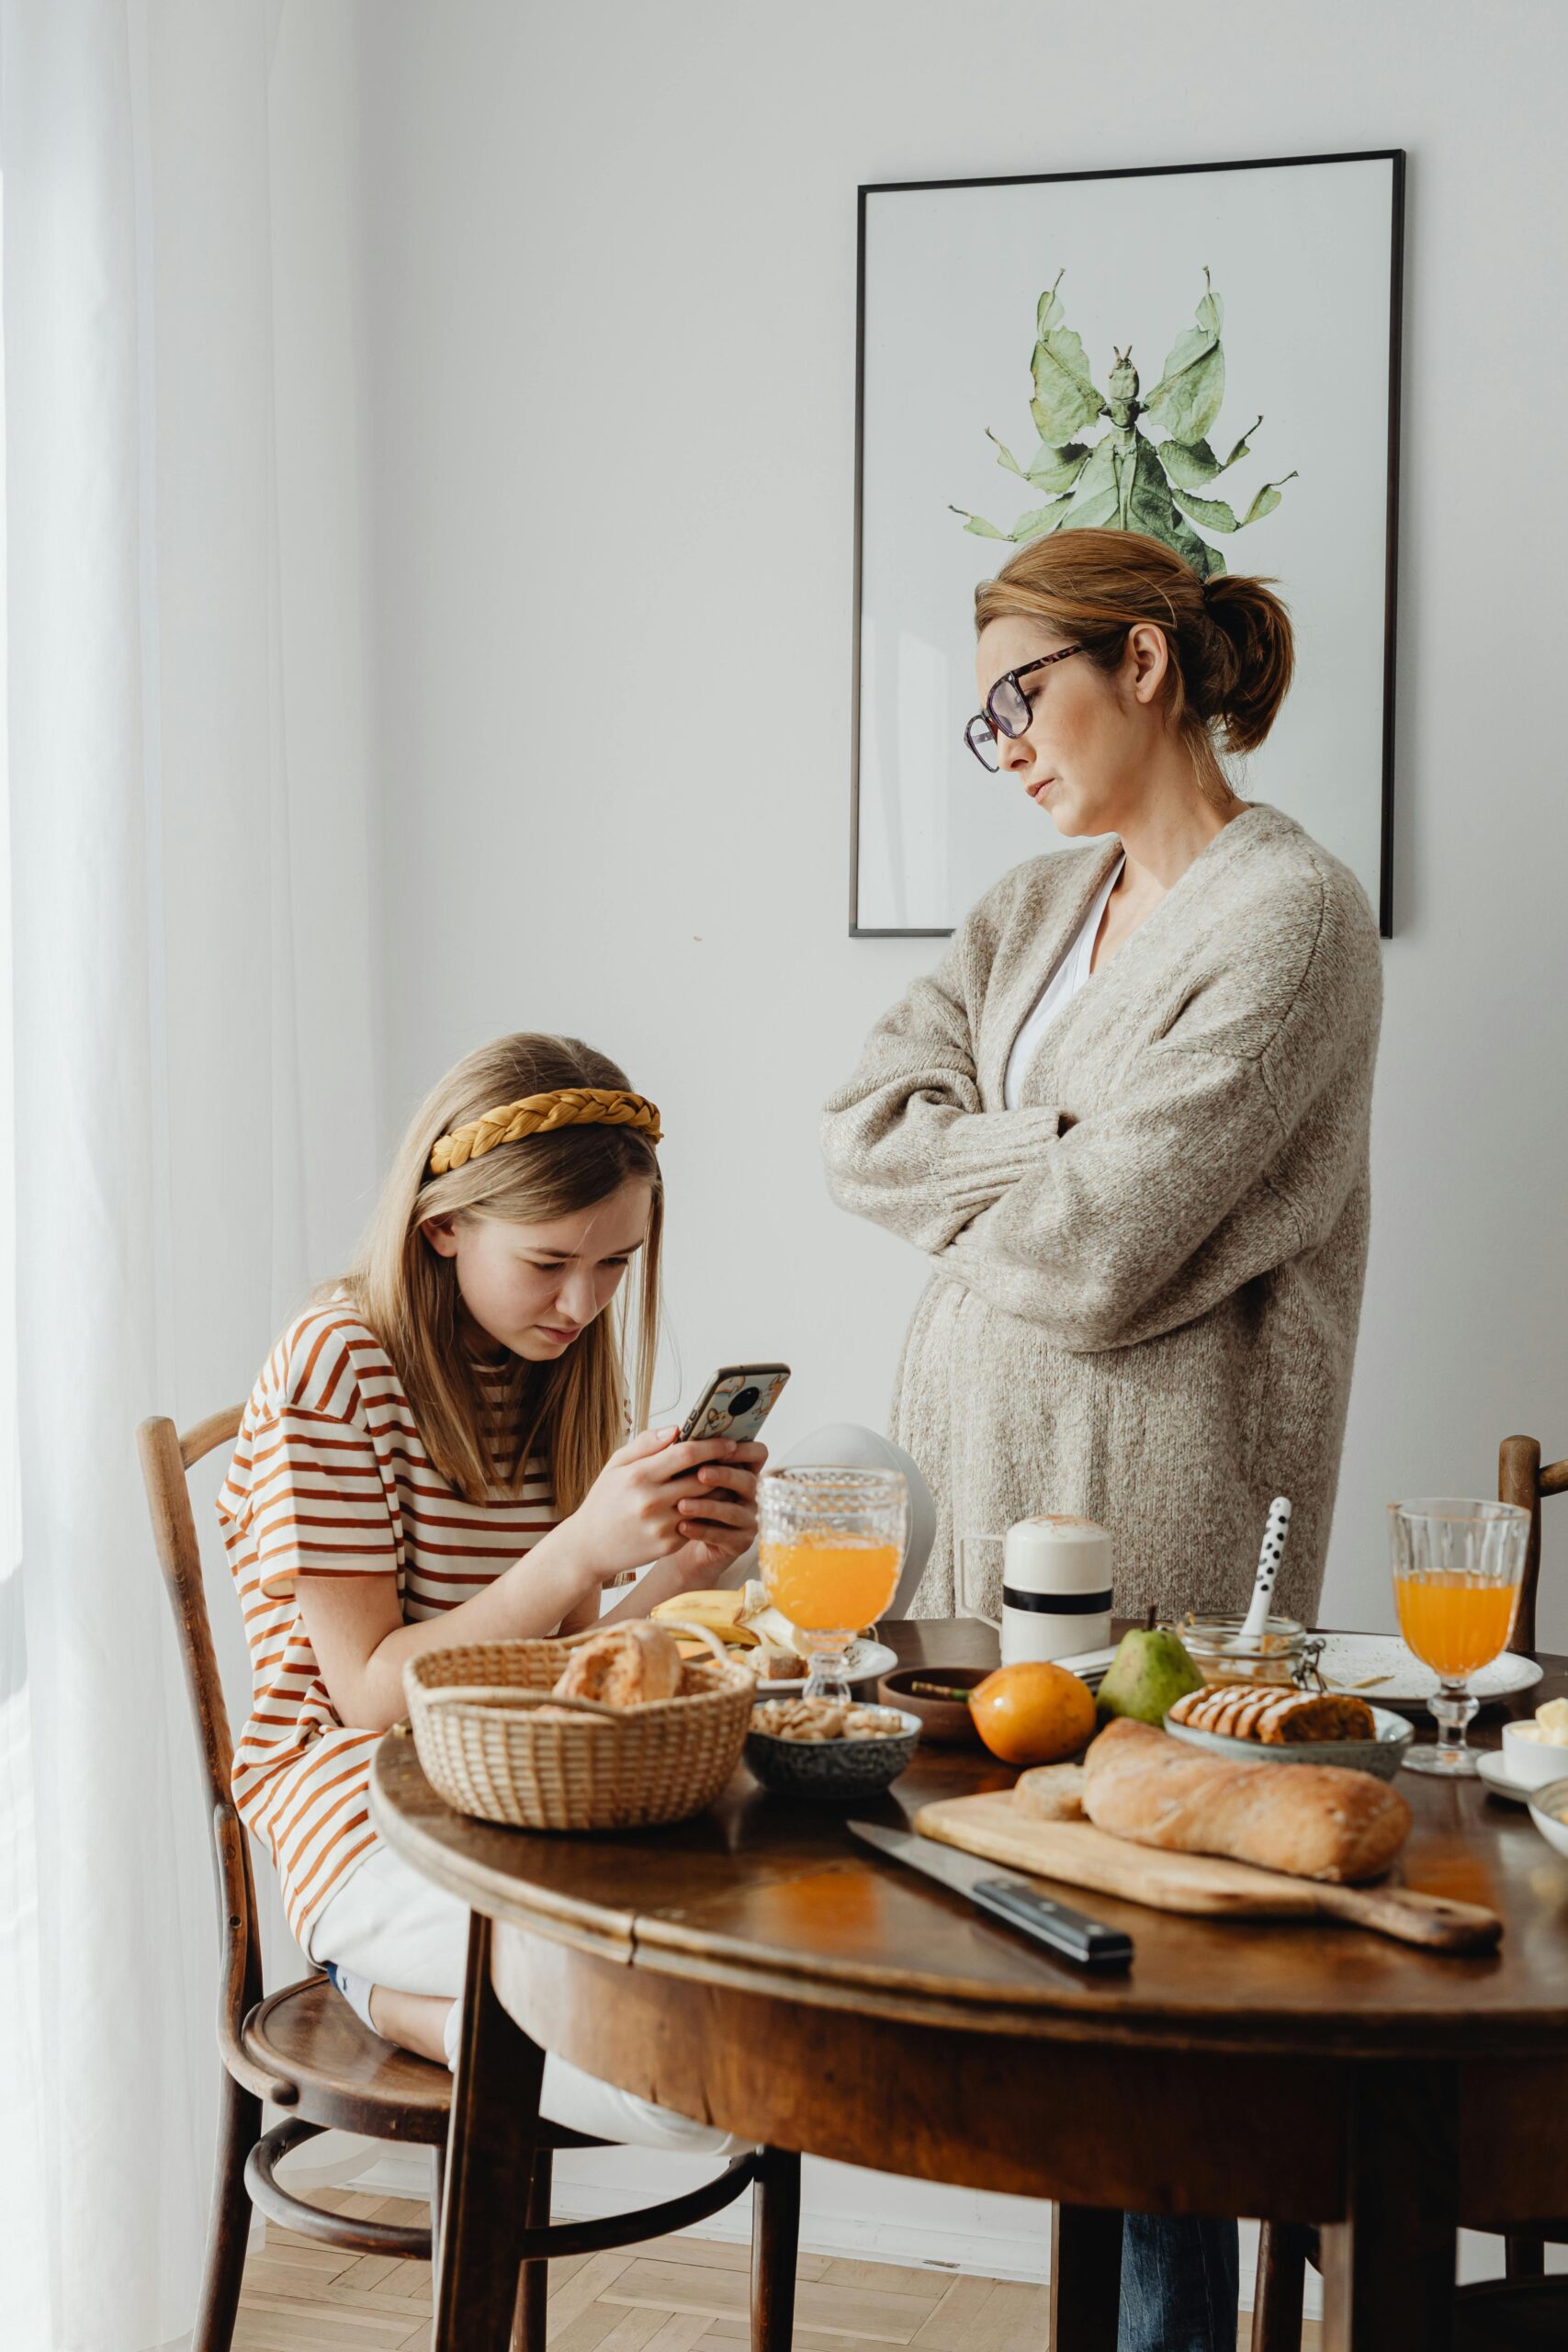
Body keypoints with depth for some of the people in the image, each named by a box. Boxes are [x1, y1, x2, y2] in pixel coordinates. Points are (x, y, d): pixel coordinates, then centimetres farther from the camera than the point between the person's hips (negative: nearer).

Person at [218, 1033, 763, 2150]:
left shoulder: (567, 1373, 11)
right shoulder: (337, 1369, -10)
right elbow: (372, 1689, -15)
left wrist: (678, 1575, -12)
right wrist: (583, 1549, -25)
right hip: (373, 1829, -7)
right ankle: (421, 1996, -2)